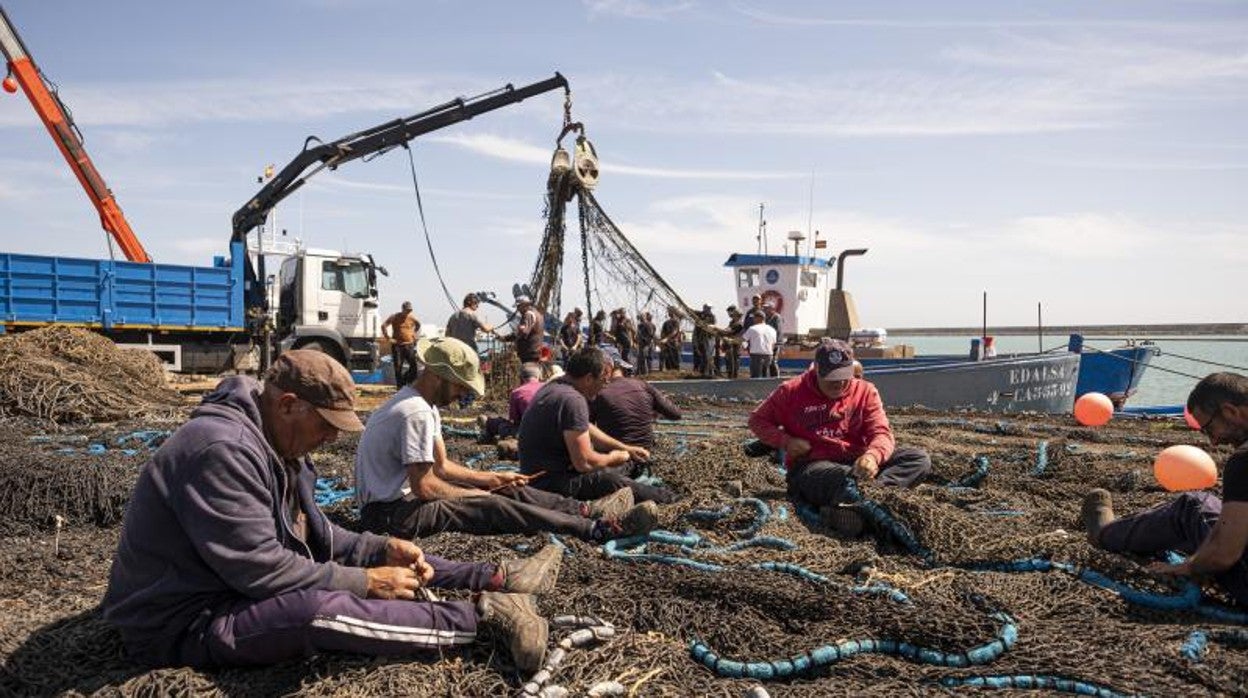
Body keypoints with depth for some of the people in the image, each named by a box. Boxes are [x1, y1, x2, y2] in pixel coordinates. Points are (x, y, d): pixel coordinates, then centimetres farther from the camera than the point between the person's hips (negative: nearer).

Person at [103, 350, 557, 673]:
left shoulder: (279, 447, 6)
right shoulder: (222, 449, -27)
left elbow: (316, 535, 10)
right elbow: (259, 569, -30)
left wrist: (382, 550, -6)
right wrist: (364, 581, -22)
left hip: (236, 588, 11)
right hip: (181, 623, -11)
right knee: (317, 609, -37)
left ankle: (495, 579, 6)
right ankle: (484, 614, -29)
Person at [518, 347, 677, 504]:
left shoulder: (555, 385, 6)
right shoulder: (572, 400, -26)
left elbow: (586, 429, 19)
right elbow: (584, 463, -25)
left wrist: (626, 449, 17)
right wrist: (614, 458, -5)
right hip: (548, 483, -10)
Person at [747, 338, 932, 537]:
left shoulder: (865, 391, 7)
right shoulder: (792, 391, 3)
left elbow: (881, 432, -5)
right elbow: (757, 420, 12)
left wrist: (873, 455, -31)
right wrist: (785, 441, -9)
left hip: (855, 462, 4)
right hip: (811, 466, -4)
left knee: (919, 459, -18)